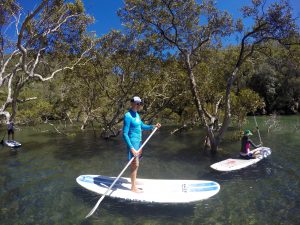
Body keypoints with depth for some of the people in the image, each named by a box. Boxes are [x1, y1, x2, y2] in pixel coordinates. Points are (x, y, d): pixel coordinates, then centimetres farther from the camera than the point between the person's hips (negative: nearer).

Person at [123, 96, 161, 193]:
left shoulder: (136, 114, 9)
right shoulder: (128, 116, -19)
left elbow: (142, 126, 21)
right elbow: (125, 134, -22)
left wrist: (153, 126, 6)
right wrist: (132, 148, -27)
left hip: (138, 142, 9)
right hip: (133, 142, -9)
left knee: (136, 164, 20)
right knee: (134, 164, 0)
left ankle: (134, 182, 37)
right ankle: (133, 187, 14)